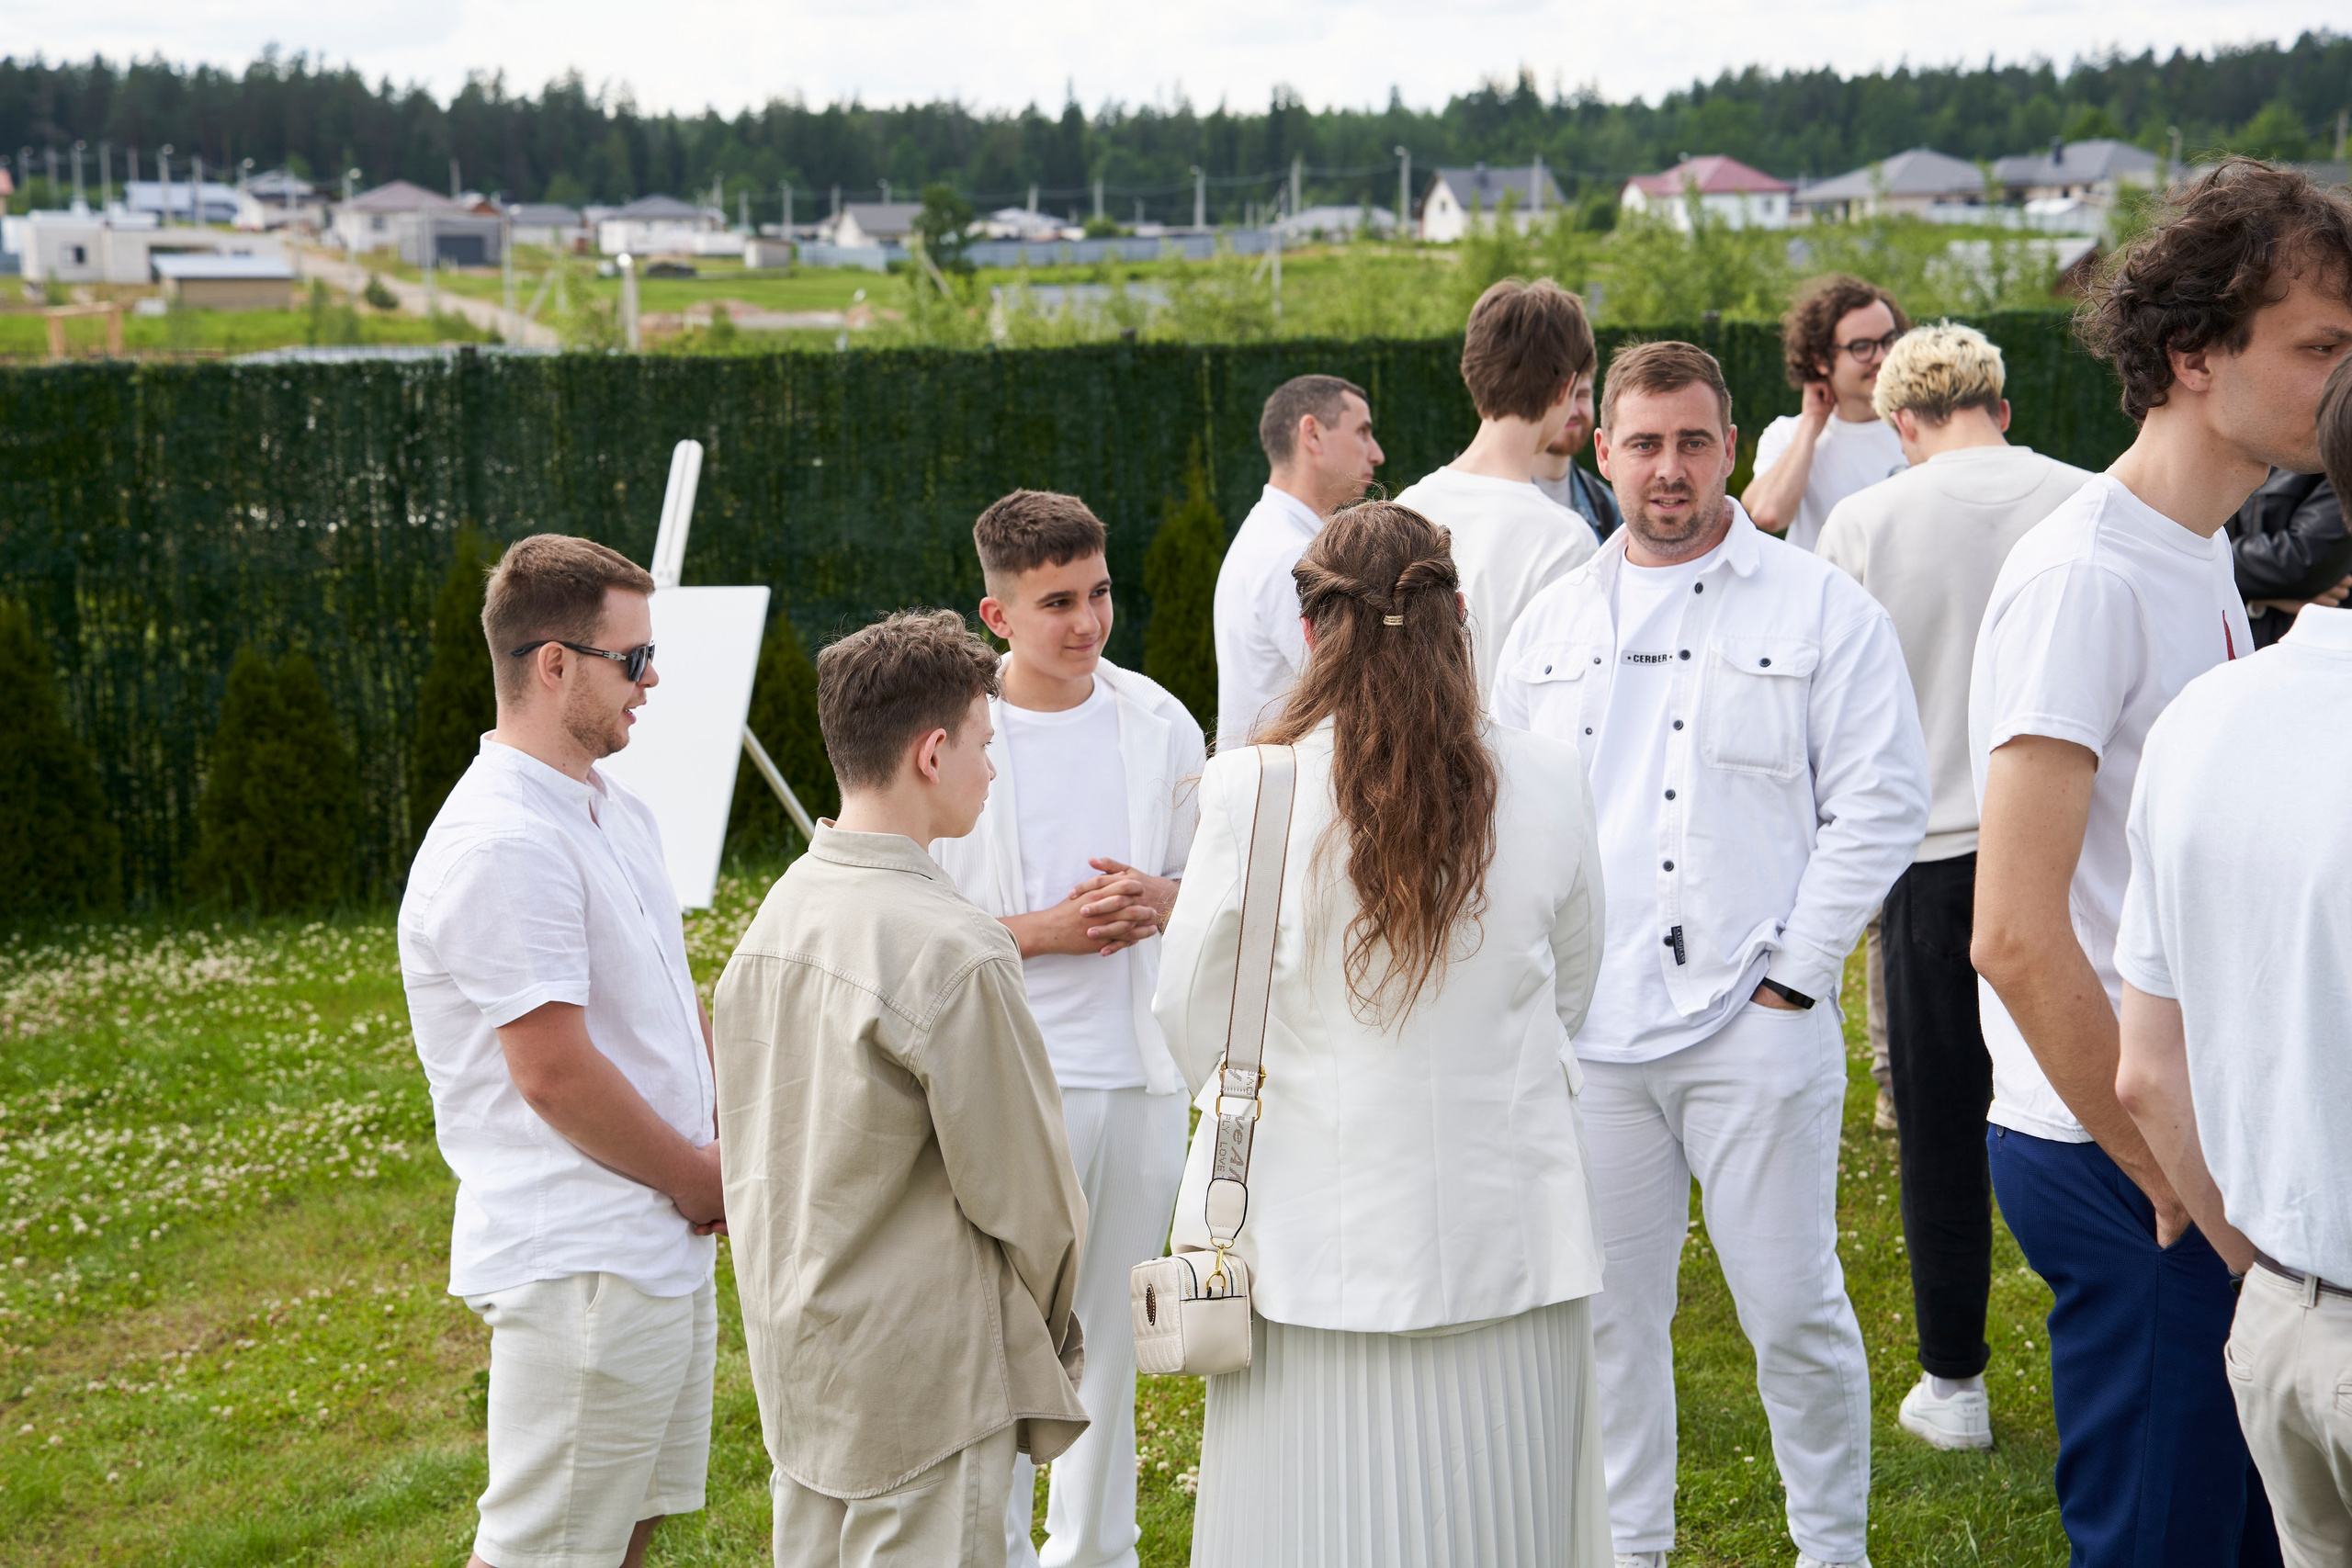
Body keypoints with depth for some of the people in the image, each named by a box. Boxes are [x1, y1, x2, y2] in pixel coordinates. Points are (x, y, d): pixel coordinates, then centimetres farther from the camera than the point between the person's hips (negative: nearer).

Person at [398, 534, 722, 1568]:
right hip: (581, 1266, -10)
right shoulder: (505, 844, -21)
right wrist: (703, 1180, -10)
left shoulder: (617, 813, 12)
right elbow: (556, 1072, -22)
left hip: (663, 1246, 10)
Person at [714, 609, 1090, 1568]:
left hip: (791, 1352, 8)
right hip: (921, 1382, -8)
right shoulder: (953, 953, -22)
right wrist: (1050, 1329, 3)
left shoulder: (775, 915, 3)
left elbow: (746, 1144, 10)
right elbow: (1022, 1190, -14)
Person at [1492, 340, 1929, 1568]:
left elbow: (1880, 804, -4)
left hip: (1753, 1028, -4)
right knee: (1611, 1309, 10)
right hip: (1587, 1030, 4)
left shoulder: (1821, 609, 0)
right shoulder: (1553, 622, 13)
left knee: (1791, 1305, 0)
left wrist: (1794, 974, -9)